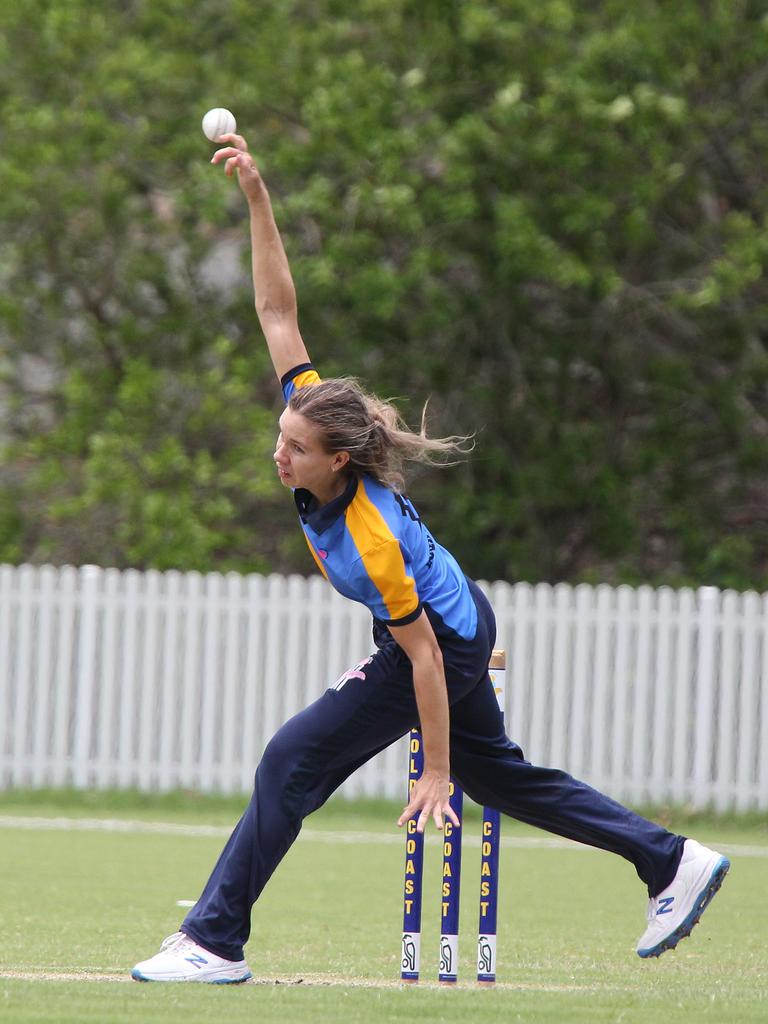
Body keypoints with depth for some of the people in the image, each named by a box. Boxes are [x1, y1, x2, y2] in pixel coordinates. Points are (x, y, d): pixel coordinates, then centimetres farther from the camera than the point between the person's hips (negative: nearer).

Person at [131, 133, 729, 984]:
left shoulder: (367, 540, -36)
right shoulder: (313, 409, -19)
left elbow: (424, 656, -29)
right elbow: (278, 314, -15)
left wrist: (435, 771, -23)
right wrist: (256, 197, -25)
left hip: (448, 642, -9)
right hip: (456, 620, 9)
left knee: (293, 763, -11)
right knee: (497, 774, 22)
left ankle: (214, 942, -5)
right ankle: (673, 864, 31)